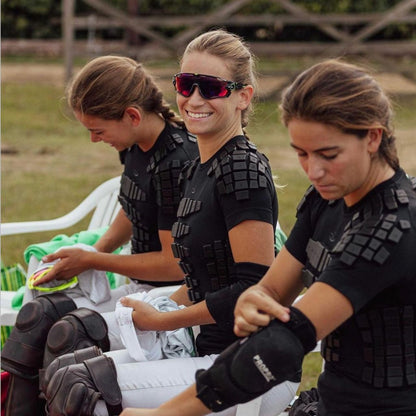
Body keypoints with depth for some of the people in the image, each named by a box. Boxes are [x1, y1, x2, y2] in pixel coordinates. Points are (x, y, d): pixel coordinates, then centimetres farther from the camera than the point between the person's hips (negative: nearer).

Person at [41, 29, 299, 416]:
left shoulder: (243, 167, -14)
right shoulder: (197, 171, 14)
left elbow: (256, 287, -19)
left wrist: (161, 320, -9)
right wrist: (146, 312, 7)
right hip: (211, 352, 9)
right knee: (62, 369, 4)